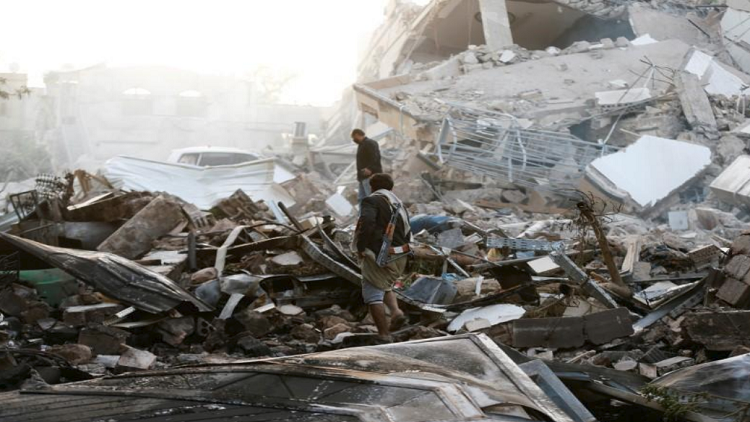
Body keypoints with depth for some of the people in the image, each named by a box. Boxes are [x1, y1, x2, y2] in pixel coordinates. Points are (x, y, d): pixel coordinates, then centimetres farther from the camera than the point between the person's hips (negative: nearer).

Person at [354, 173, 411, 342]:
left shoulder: (372, 201, -7)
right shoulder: (399, 205, 15)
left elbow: (366, 223, -25)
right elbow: (407, 234, 14)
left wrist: (360, 247, -16)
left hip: (378, 257, -7)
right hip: (399, 257, 7)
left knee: (373, 295, 1)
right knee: (385, 287, 28)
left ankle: (384, 335, -1)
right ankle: (396, 312, 4)